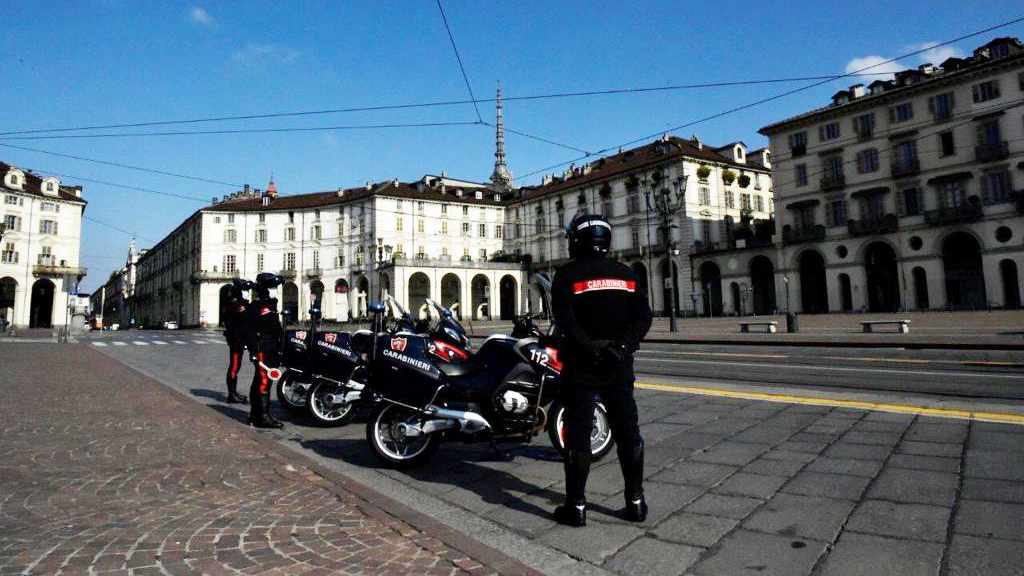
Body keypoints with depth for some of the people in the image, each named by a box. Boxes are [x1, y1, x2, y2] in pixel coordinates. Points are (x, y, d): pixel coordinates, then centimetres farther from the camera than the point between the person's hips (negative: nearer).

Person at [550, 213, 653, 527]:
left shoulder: (567, 275, -6)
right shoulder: (626, 274, 7)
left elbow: (564, 320, -19)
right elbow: (643, 317, -1)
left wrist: (590, 347, -18)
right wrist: (623, 345, -11)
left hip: (581, 365, -4)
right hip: (619, 366, 4)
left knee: (578, 433, 3)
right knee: (627, 432, 11)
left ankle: (576, 505, 8)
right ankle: (636, 501, 18)